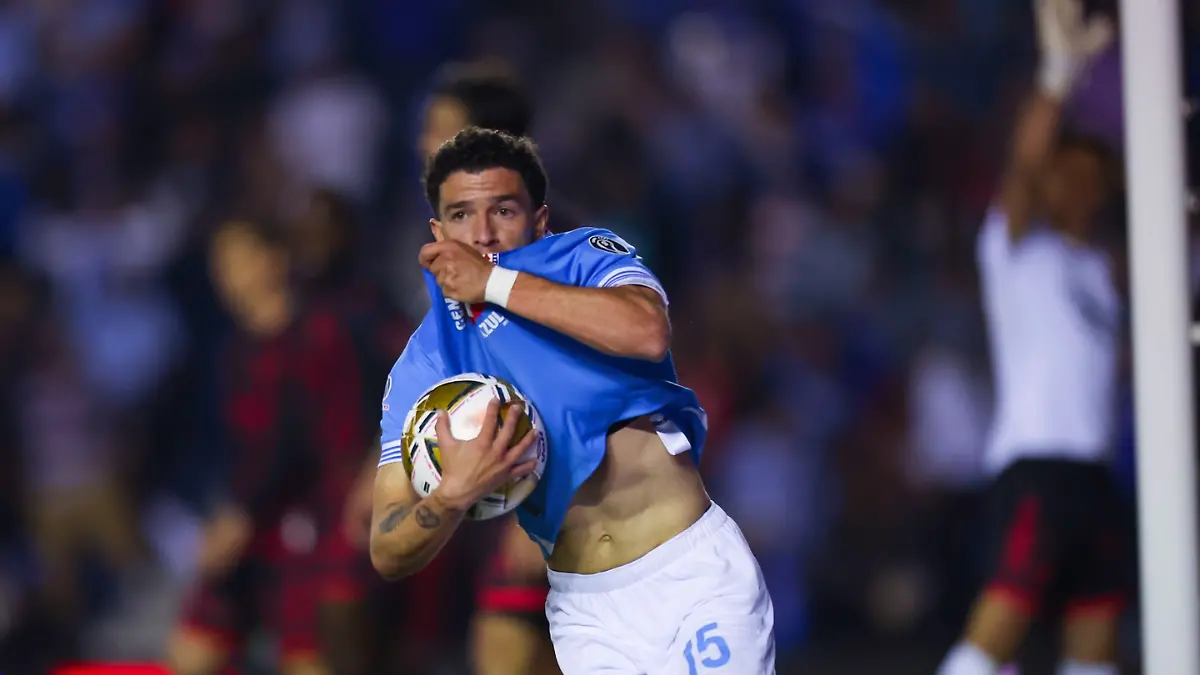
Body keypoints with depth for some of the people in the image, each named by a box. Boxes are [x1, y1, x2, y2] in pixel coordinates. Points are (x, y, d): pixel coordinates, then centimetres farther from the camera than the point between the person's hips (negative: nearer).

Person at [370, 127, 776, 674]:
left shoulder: (589, 257, -2)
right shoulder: (422, 368, 1)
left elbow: (647, 330, -27)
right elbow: (389, 556, -5)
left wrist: (493, 282, -20)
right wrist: (453, 493, -27)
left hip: (694, 571, -2)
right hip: (585, 613, 2)